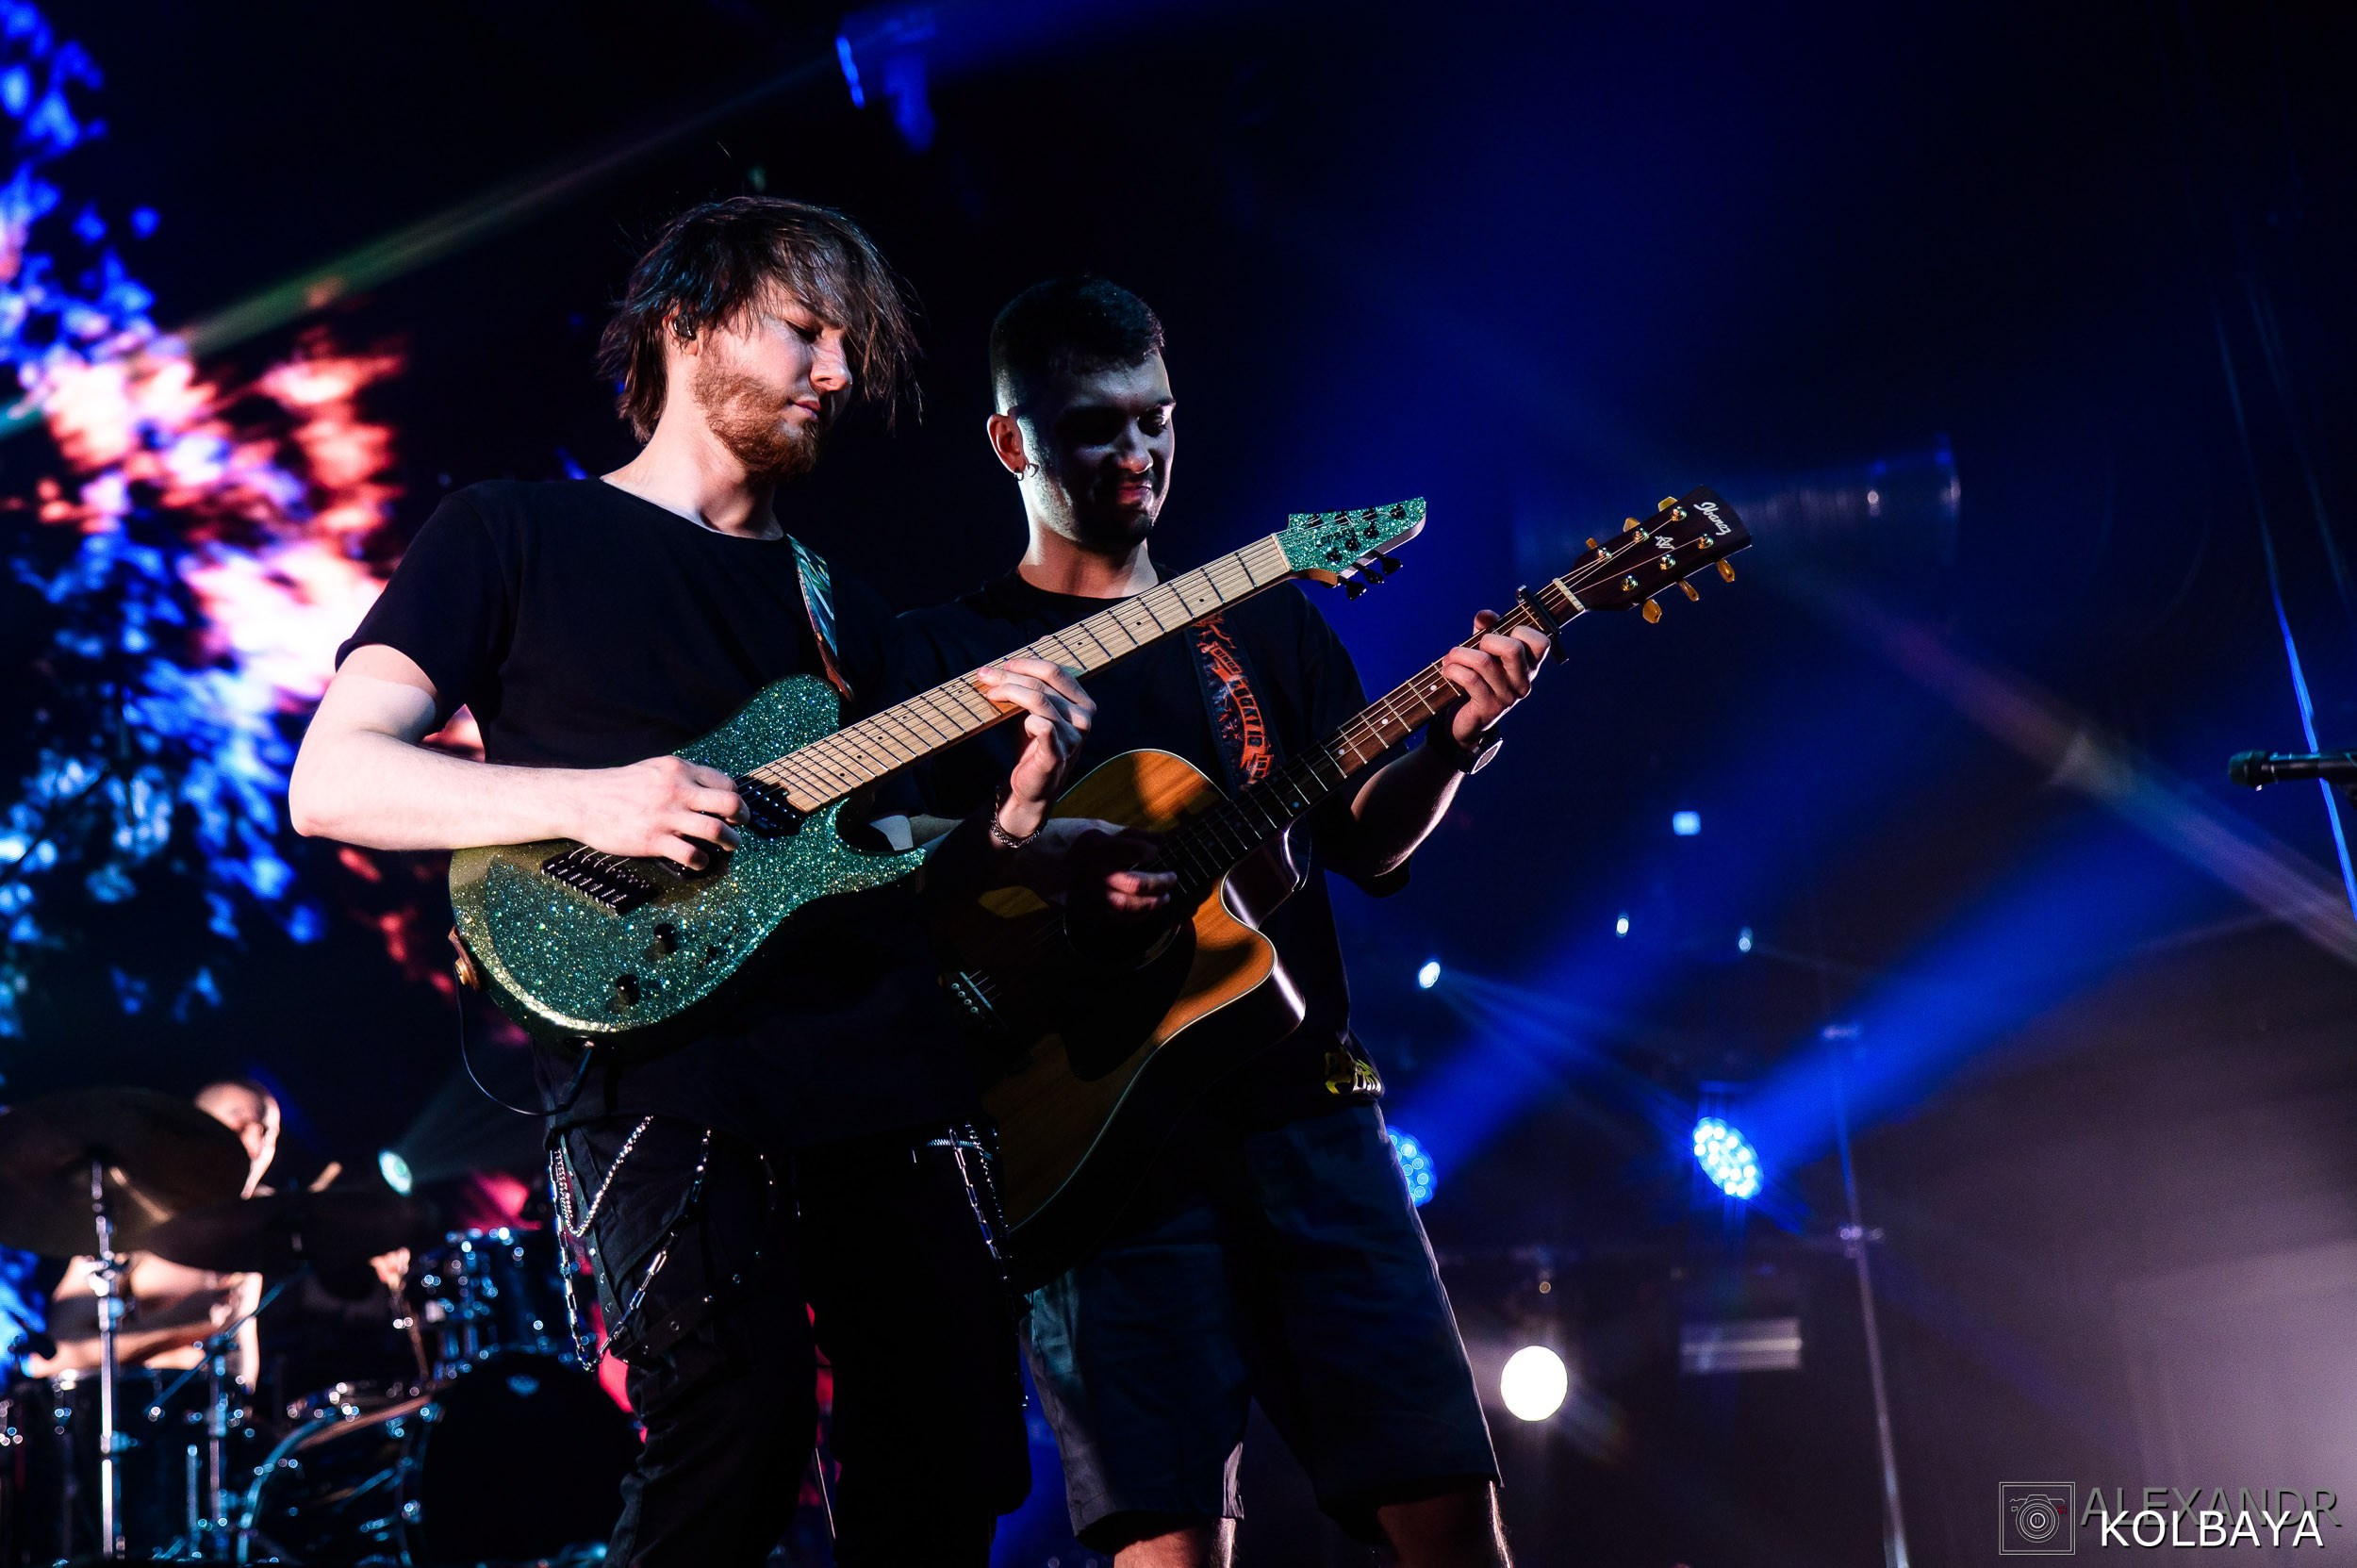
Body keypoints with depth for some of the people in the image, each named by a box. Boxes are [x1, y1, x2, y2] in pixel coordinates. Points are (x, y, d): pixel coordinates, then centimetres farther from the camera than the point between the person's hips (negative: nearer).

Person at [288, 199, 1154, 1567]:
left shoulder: (839, 612, 23)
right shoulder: (517, 536, 7)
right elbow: (332, 782, -2)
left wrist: (1016, 810, 0)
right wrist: (586, 801, -16)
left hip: (890, 1071, 6)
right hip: (661, 1058, -5)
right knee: (742, 1425, -24)